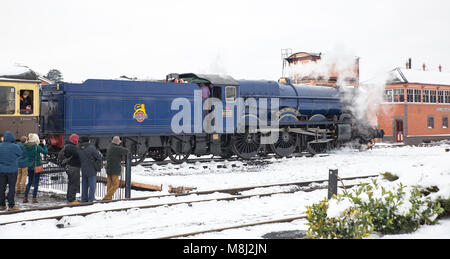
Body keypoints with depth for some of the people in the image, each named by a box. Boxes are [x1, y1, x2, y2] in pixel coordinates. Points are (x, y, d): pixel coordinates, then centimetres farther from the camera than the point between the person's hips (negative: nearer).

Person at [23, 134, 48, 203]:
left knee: (29, 182, 15)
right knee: (36, 182, 3)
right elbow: (45, 152, -9)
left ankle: (25, 198, 13)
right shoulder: (36, 146, -15)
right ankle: (34, 198, 4)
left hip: (29, 166, 6)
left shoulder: (26, 147, 3)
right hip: (37, 165, -6)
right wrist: (44, 144, 6)